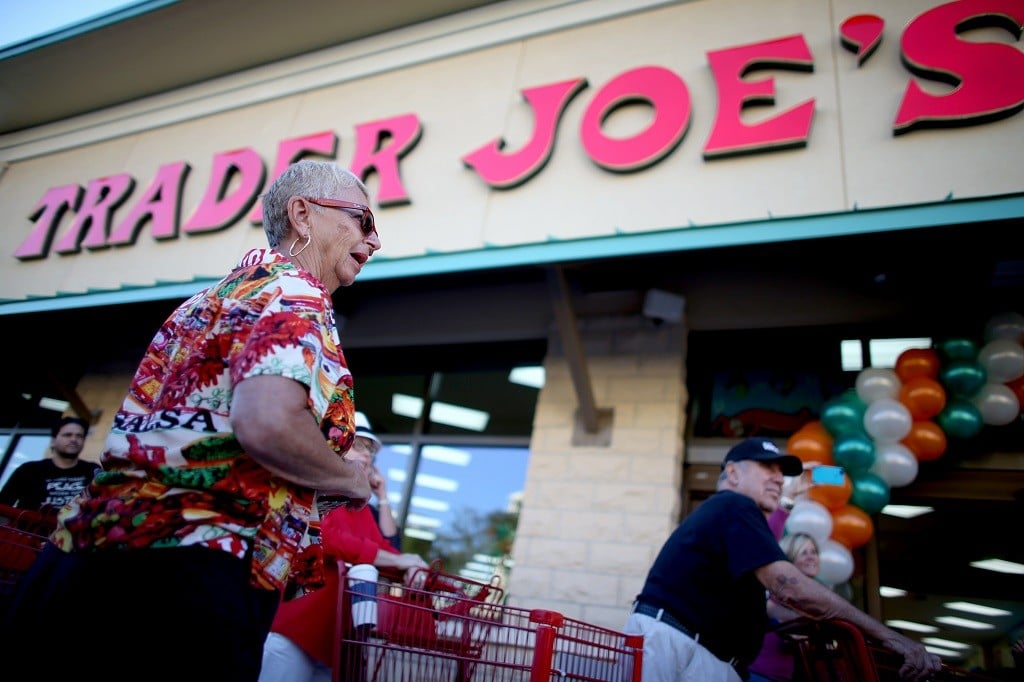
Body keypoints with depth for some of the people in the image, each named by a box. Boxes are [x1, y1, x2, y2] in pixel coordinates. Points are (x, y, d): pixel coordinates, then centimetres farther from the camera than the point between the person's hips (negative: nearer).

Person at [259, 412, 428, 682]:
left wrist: (382, 497, 4)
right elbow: (325, 539, -19)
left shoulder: (361, 507, 19)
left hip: (337, 634, 7)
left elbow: (388, 547, 9)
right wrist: (397, 561, -18)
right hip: (293, 628, -7)